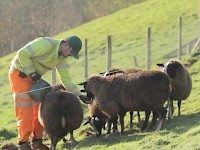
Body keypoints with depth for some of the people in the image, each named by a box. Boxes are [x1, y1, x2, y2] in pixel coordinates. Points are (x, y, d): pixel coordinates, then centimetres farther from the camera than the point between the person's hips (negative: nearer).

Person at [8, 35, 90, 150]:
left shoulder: (62, 58, 1)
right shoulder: (46, 45, -27)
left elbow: (66, 78, 5)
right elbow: (22, 54, -30)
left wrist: (79, 95, -4)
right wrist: (32, 72, -25)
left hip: (33, 77, 9)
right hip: (19, 74, -9)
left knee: (39, 107, 6)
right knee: (25, 109, -13)